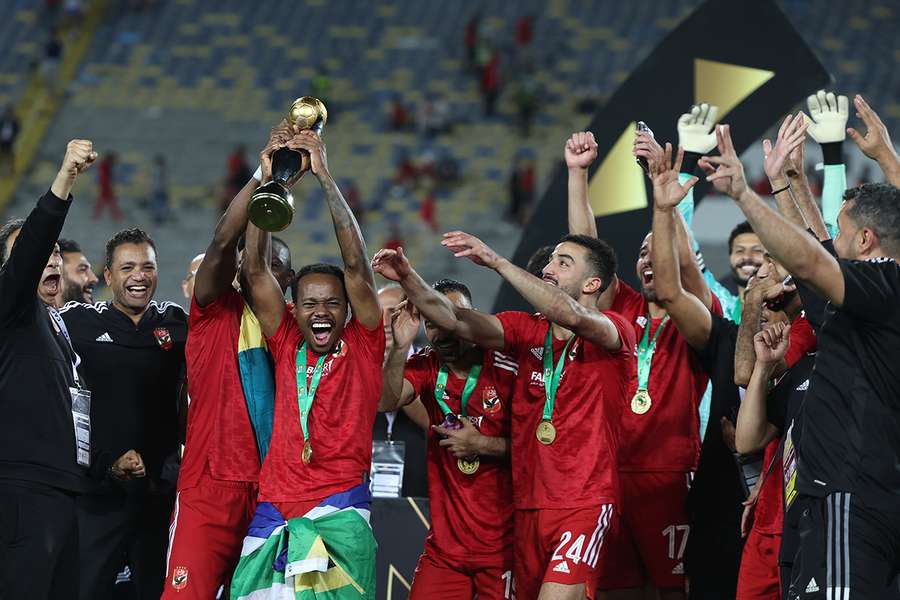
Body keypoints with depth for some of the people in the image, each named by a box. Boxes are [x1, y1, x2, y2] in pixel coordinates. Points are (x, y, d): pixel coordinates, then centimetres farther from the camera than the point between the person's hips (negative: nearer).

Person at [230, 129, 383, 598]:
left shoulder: (363, 346, 7)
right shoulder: (286, 345, 13)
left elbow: (355, 264, -2)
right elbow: (255, 269, 8)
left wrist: (325, 177, -4)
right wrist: (267, 180, 1)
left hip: (340, 512, -3)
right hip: (273, 511, 3)